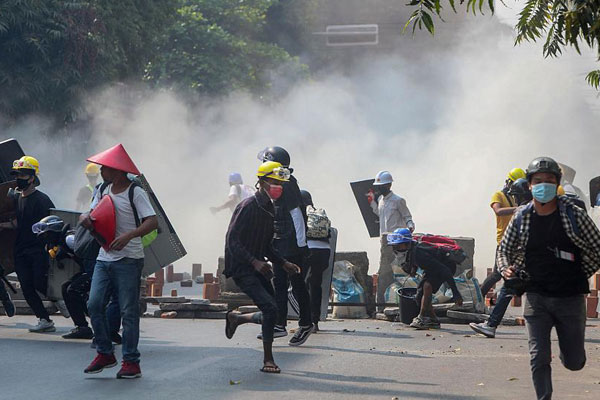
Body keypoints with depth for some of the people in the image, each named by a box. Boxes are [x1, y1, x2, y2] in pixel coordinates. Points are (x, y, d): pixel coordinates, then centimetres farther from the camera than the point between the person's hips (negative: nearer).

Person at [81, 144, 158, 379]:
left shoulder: (135, 193, -9)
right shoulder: (103, 191, 13)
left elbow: (152, 222, -17)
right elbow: (92, 216, 18)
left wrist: (128, 236, -31)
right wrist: (85, 218, -7)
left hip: (128, 260, -6)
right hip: (104, 258, 6)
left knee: (128, 311, -4)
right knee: (94, 304, -3)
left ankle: (131, 362, 2)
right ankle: (105, 354, 10)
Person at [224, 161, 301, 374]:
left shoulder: (270, 209, 12)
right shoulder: (248, 207, -15)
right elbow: (232, 241, -19)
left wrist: (284, 263, 9)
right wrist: (255, 262, -29)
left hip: (258, 268, 9)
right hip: (241, 268, -9)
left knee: (271, 314, 6)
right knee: (270, 308, -19)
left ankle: (236, 318, 33)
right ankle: (268, 360, -10)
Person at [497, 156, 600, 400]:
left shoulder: (573, 215, -6)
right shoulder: (521, 218, 0)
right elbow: (504, 250, 12)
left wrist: (580, 277, 2)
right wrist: (507, 269, -7)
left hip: (570, 297, -1)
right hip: (536, 297, 1)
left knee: (574, 363, 9)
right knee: (538, 359, -8)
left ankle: (567, 350, 44)